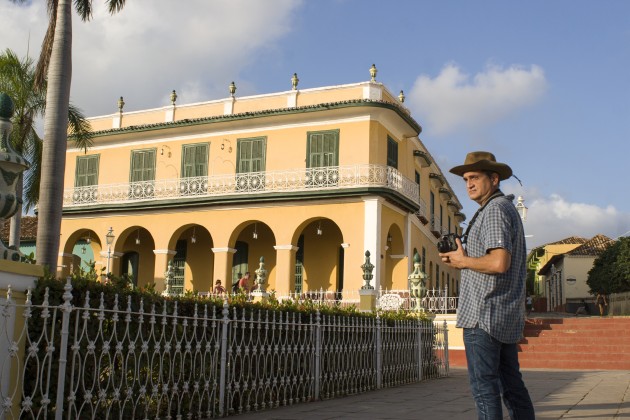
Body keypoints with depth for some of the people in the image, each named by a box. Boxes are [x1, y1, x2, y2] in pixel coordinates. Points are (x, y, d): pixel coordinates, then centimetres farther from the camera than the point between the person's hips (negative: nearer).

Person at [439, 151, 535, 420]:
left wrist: (464, 261, -9)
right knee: (511, 383, 13)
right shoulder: (508, 208, 20)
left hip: (484, 315, -10)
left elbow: (499, 263, -25)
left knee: (484, 386, -6)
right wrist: (462, 260, 13)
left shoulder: (495, 209, -12)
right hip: (508, 316, 10)